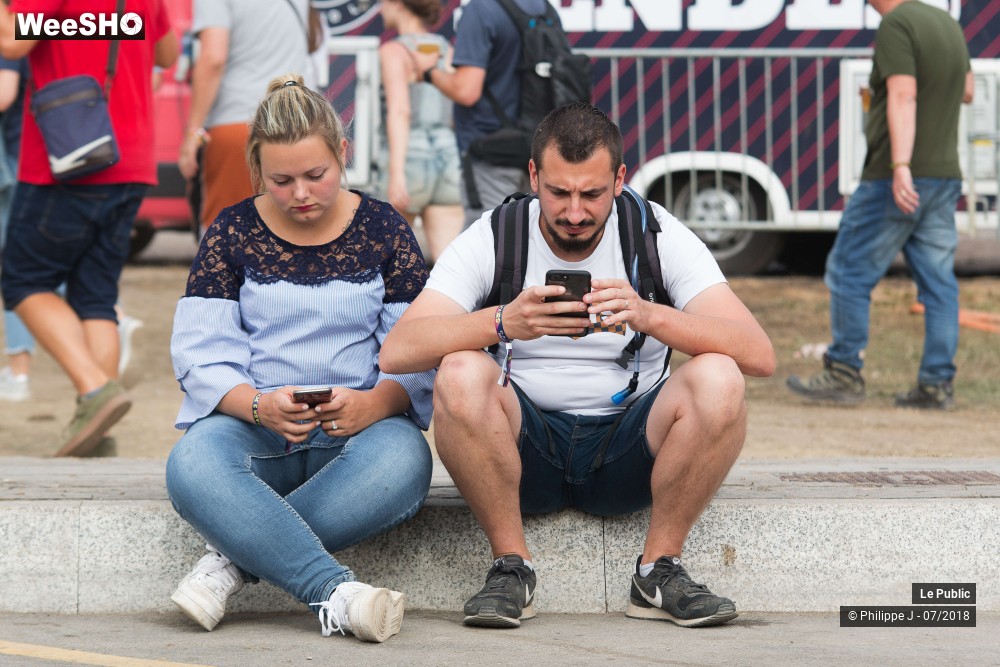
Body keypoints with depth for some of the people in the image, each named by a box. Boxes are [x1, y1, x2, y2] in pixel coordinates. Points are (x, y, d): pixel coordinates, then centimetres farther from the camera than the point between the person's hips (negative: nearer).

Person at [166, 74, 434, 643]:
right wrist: (259, 406, -22)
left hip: (359, 423, 0)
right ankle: (337, 593, -46)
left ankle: (235, 561, -31)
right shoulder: (232, 234, 8)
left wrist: (376, 403, -22)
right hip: (253, 423, 0)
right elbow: (202, 354, 0)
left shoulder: (383, 229, 8)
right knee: (193, 466, -36)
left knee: (403, 462, -37)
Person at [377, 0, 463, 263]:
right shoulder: (448, 51, 13)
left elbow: (400, 111, -17)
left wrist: (396, 173, -24)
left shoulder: (394, 51, -5)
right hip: (449, 160, 5)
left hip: (411, 161, -5)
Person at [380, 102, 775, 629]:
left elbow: (759, 356, -18)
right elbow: (396, 352, -20)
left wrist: (649, 316, -34)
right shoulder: (491, 240, -6)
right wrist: (505, 323, -36)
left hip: (628, 448, 0)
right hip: (525, 445, 0)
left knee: (717, 381, -28)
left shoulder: (659, 236, -6)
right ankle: (510, 566, -13)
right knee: (460, 375, -31)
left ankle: (659, 571, -11)